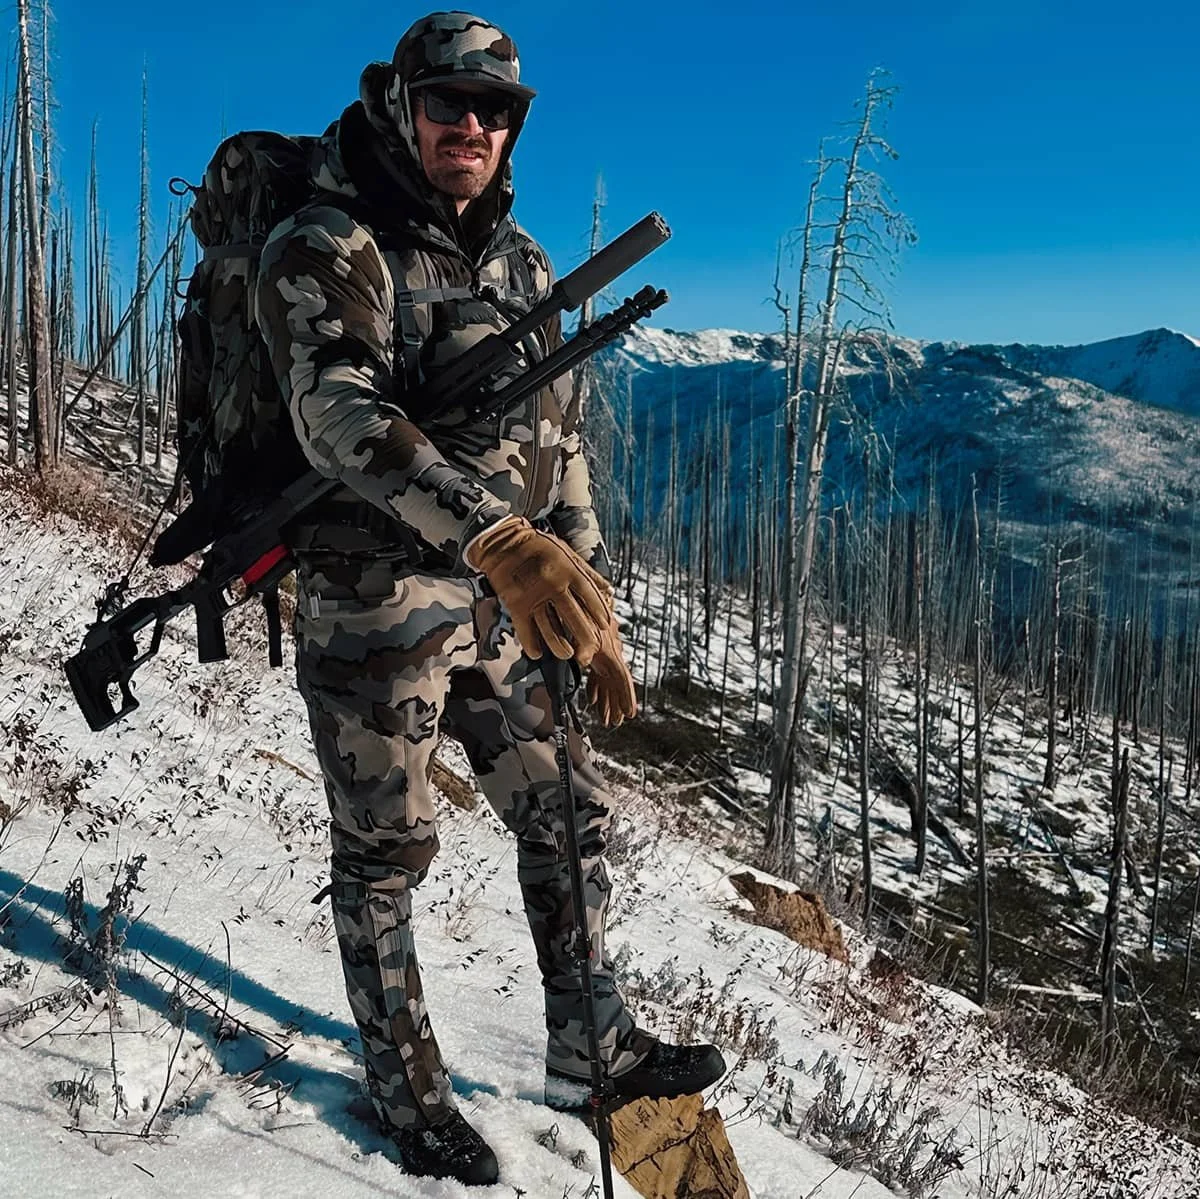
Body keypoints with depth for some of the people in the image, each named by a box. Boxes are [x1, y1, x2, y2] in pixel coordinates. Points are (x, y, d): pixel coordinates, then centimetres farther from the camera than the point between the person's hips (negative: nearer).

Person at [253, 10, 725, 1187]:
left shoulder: (523, 264, 12)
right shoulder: (328, 249, -10)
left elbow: (557, 444, 15)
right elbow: (341, 414, -29)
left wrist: (592, 613, 12)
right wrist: (496, 536, -42)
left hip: (510, 603, 7)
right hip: (375, 603, -6)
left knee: (571, 817, 12)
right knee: (384, 853, 7)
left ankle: (590, 1048, 32)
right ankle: (406, 1085, 27)